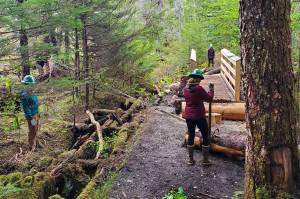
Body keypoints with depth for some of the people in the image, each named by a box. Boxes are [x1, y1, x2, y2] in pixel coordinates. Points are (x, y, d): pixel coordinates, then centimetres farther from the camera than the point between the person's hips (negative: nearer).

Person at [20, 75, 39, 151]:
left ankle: (34, 144, 40)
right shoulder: (24, 95, -23)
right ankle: (32, 147, 21)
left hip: (36, 114, 8)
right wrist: (31, 118, -21)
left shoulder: (31, 92, 3)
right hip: (31, 116, -8)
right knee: (32, 131, 5)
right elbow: (25, 108, -22)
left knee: (36, 130, 21)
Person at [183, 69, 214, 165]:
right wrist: (211, 89, 5)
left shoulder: (185, 89, -1)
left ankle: (191, 159, 20)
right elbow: (209, 98, -11)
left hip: (188, 116, 5)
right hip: (199, 116, -5)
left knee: (191, 136, 14)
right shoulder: (199, 88, -17)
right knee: (205, 136, 9)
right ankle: (205, 159, 13)